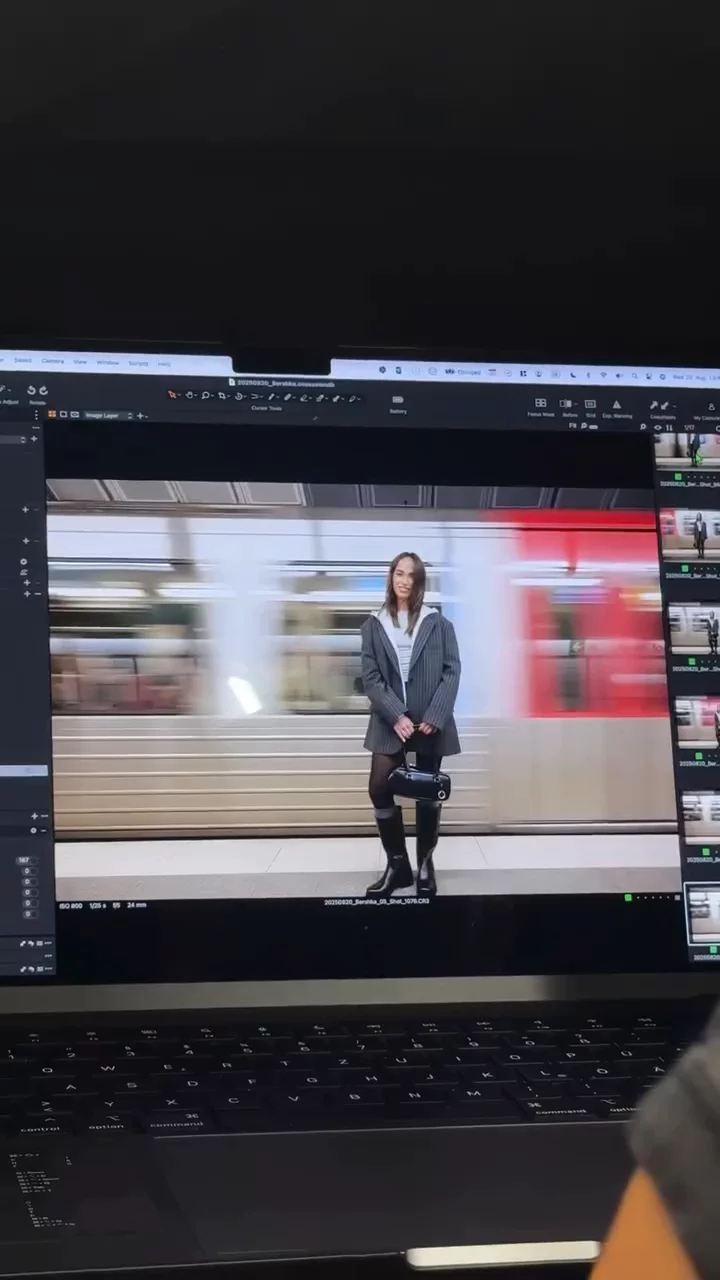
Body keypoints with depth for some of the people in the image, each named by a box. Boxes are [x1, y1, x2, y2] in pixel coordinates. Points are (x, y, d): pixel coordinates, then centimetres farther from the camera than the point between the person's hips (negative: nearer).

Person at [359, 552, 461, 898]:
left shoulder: (438, 623, 2)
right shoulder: (374, 625, 4)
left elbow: (452, 671, -2)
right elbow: (370, 677, -2)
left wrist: (434, 717, -14)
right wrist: (396, 717, -14)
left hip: (431, 721, 0)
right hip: (389, 721, 1)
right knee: (380, 788, -10)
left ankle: (425, 865, 16)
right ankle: (397, 865, 3)